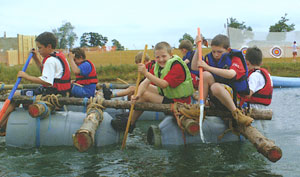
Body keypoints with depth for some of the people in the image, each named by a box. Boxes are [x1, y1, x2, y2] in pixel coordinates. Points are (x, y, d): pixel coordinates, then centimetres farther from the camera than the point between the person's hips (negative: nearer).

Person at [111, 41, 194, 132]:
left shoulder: (177, 66, -23)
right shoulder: (158, 66, 3)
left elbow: (164, 84, -34)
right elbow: (146, 82, -7)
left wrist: (146, 73, -41)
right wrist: (138, 94, -26)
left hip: (179, 102, -9)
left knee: (145, 95, -13)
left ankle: (129, 124, 0)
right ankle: (131, 113, 8)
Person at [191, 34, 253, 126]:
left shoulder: (235, 58, -7)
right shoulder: (211, 58, 10)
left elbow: (231, 74, -28)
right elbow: (194, 67, 3)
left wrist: (208, 67, -30)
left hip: (236, 95, -5)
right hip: (215, 97, 5)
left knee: (216, 87, -37)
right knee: (205, 75, -20)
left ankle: (236, 113, -25)